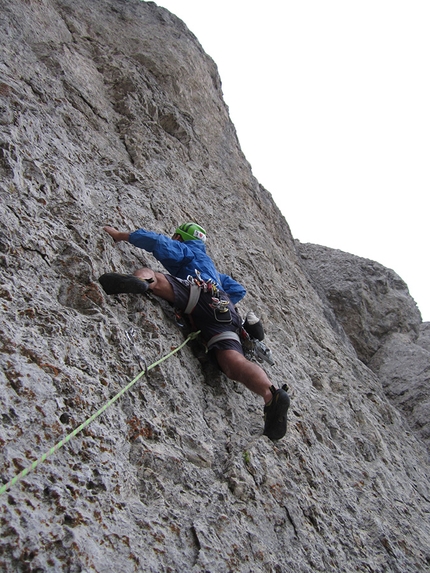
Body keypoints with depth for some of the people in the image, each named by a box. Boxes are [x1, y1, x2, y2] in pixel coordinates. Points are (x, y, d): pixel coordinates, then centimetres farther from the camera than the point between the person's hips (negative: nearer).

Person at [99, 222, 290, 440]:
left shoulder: (184, 249, 29)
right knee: (234, 364, -18)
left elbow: (159, 242, 8)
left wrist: (121, 234, 20)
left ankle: (140, 281, -48)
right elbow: (238, 290, 47)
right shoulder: (210, 266, 49)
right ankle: (272, 395, -43)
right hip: (224, 312, 5)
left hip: (201, 294, -5)